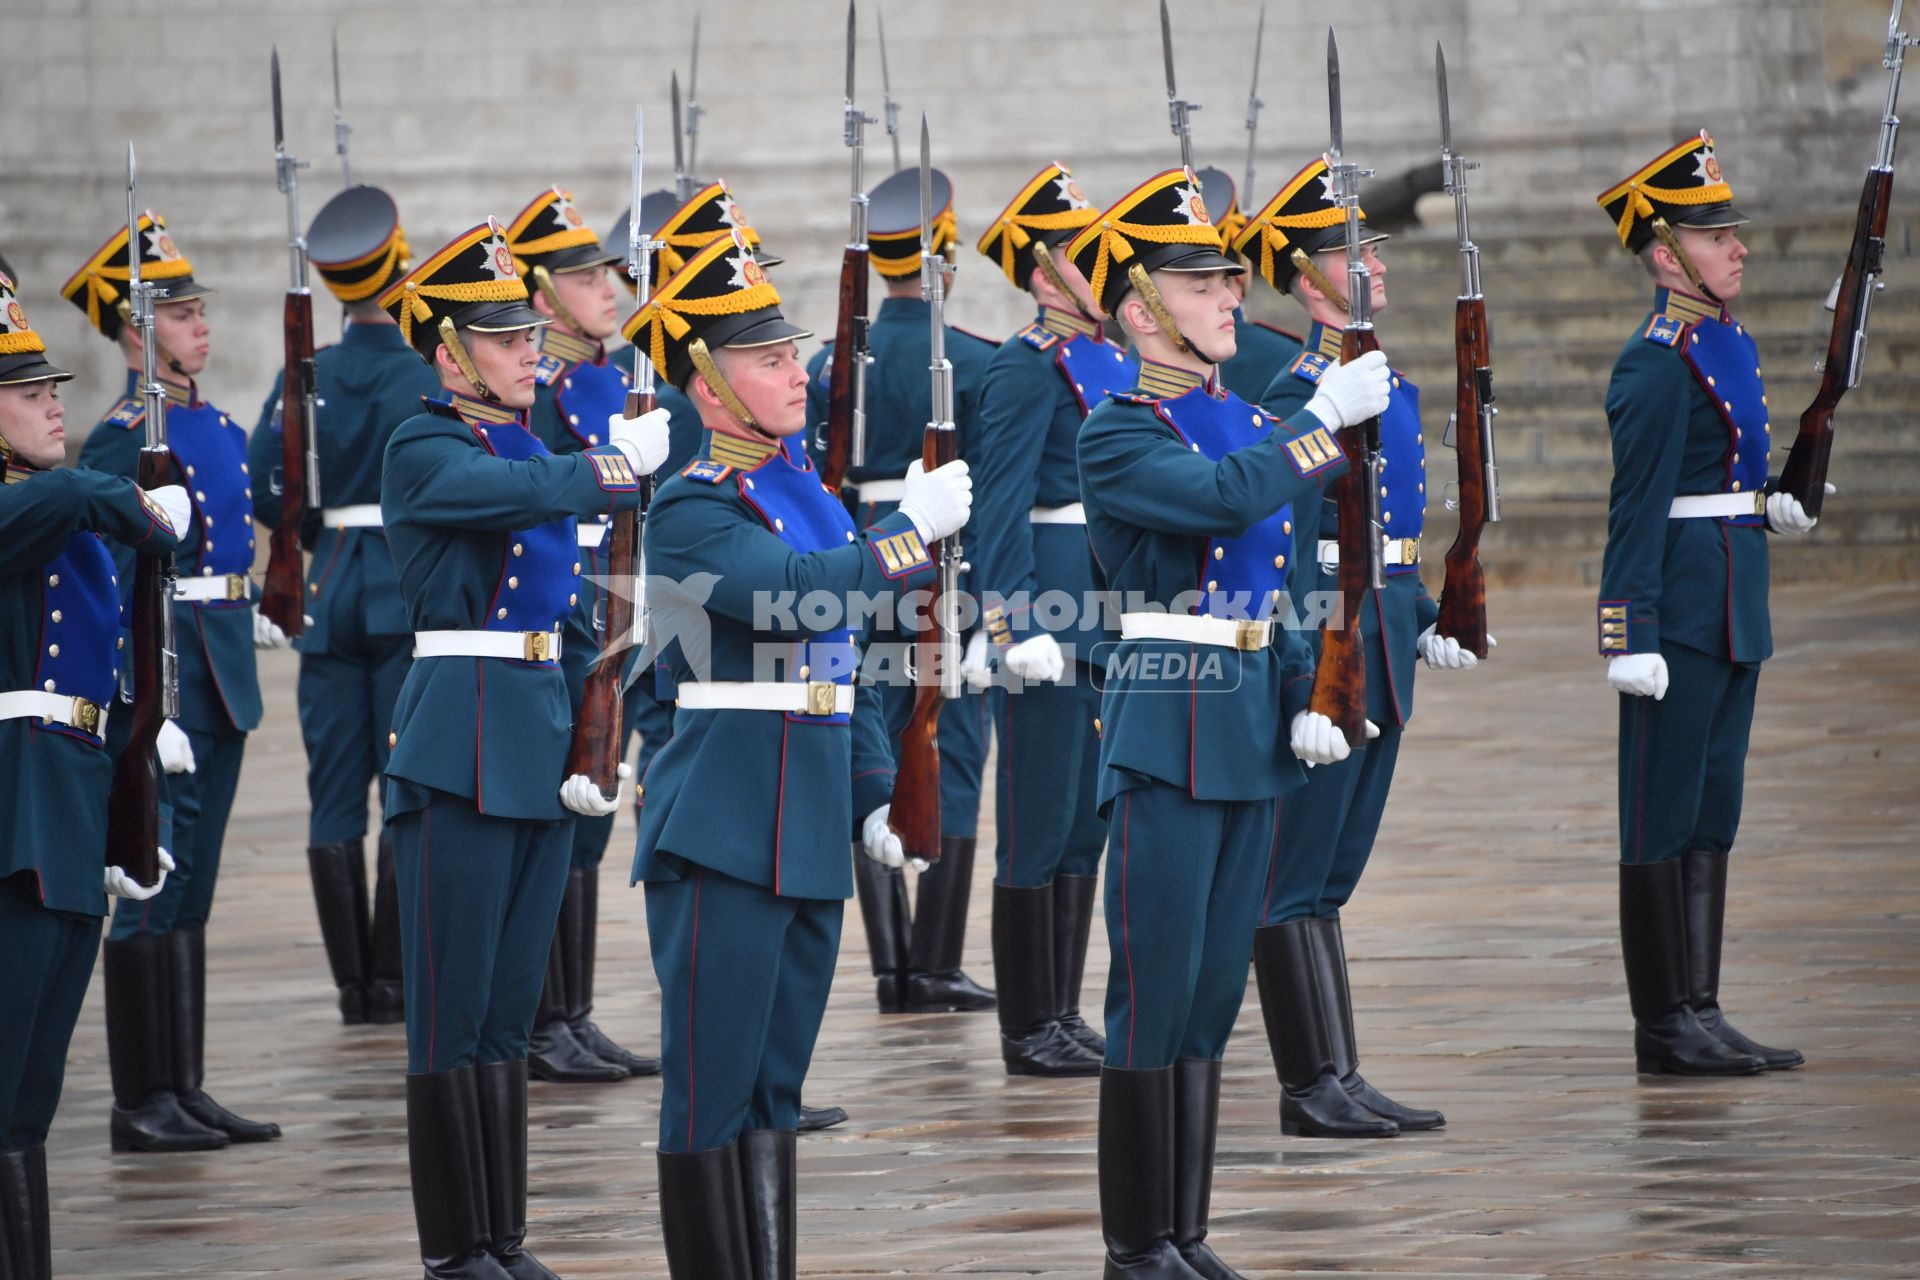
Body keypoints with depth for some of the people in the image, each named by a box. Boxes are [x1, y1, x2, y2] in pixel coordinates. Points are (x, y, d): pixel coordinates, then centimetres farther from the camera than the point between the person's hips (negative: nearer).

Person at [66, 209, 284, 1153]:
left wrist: (245, 617, 14)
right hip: (163, 677, -9)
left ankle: (186, 1092, 17)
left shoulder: (218, 429, 14)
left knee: (190, 893, 12)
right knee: (153, 891, -5)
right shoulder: (124, 440, -13)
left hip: (220, 680, 9)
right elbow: (110, 589, -17)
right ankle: (143, 1103, 0)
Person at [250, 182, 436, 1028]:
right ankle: (392, 979, -1)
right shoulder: (426, 378, -9)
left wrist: (324, 536, 12)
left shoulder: (305, 377, 1)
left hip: (330, 600, 3)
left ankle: (353, 982, 7)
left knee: (335, 797, 6)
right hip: (409, 598, -3)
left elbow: (262, 484, -1)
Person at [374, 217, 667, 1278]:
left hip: (541, 742, 8)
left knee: (510, 1011, 11)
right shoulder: (424, 453, -8)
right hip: (459, 744, -8)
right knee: (452, 1013, -3)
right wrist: (626, 462, -15)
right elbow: (531, 495, -27)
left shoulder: (530, 449, 15)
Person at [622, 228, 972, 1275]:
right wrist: (914, 526, -20)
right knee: (713, 1092, -4)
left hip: (810, 838, 8)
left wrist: (875, 798, 16)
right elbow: (795, 595, -27)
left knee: (773, 1093, 11)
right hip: (723, 832, -8)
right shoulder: (692, 511, -9)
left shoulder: (807, 495, 15)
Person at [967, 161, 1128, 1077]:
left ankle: (1064, 1016, 19)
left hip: (1109, 623, 9)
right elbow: (1000, 510, -17)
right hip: (1051, 615, -9)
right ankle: (1029, 1031, 2)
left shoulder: (1110, 359, 15)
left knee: (1086, 823, 12)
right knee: (1039, 828, -3)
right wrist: (1018, 630, -24)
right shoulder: (1027, 370, -12)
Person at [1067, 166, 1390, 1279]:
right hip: (1167, 725, -8)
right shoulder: (1121, 436, -9)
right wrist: (1325, 422, -22)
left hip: (1254, 726, 8)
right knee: (1156, 990, -5)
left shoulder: (1251, 423, 14)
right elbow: (1220, 497, -28)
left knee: (1215, 991, 10)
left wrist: (1305, 699, 9)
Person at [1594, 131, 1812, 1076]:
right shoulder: (1658, 363, -15)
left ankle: (1699, 1014, 16)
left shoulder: (1728, 343, 15)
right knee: (1663, 818, -3)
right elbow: (1636, 509, -18)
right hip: (1681, 610, -10)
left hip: (1733, 611, 10)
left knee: (1710, 814, 11)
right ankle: (1664, 1027, 1)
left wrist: (1776, 502, 8)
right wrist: (1632, 637, -22)